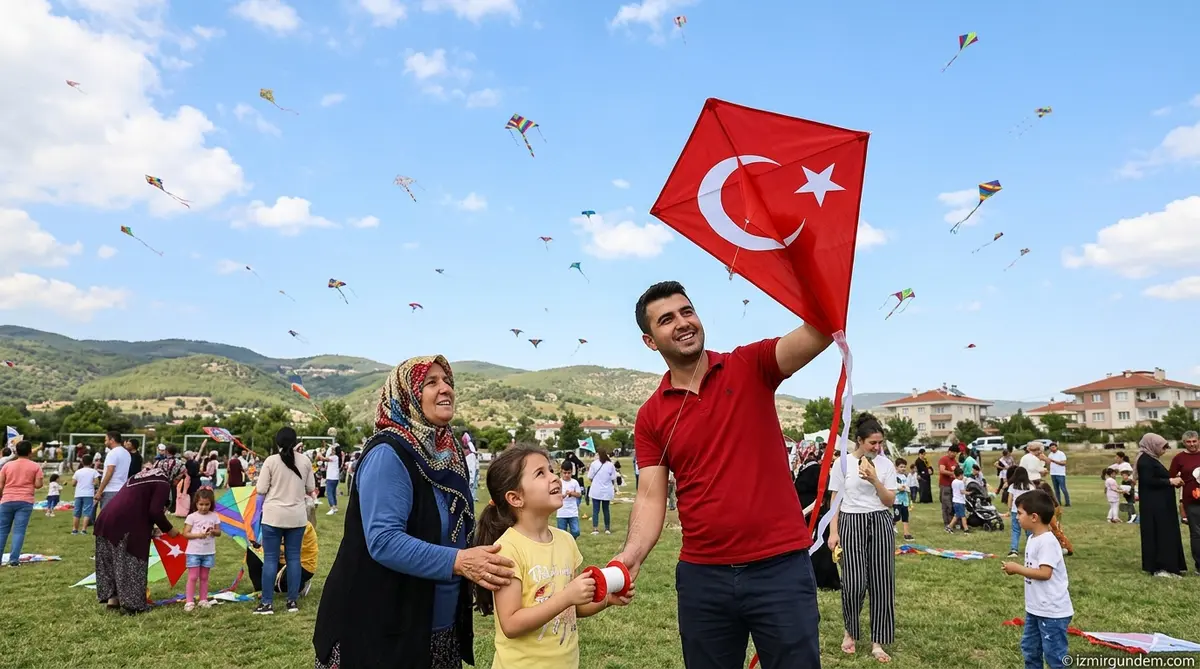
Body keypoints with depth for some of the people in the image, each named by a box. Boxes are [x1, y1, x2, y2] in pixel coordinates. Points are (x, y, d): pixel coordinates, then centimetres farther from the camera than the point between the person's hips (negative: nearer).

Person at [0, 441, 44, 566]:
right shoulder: (35, 466, 0)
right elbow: (38, 484, -6)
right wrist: (43, 481, 16)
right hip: (25, 501, -2)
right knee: (19, 531, -2)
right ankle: (13, 559, -6)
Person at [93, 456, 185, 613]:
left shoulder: (145, 475, 25)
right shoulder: (162, 483, -3)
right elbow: (155, 512, -12)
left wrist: (152, 529, 27)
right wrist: (169, 529, 4)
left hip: (108, 518, 9)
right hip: (126, 524, -9)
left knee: (114, 560, 17)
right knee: (131, 562, 2)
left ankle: (112, 599, 21)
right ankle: (131, 604, 7)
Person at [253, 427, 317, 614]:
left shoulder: (271, 461, -8)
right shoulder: (305, 461, 0)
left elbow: (261, 490, -6)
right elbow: (311, 489, 6)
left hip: (274, 516, -2)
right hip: (297, 516, 2)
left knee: (270, 558, 5)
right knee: (294, 557, 9)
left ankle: (267, 603, 8)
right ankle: (292, 601, 13)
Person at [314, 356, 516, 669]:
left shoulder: (450, 453, 6)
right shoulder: (388, 454, -19)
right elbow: (383, 541, -27)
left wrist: (481, 557, 3)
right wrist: (457, 561, -32)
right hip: (384, 627, -8)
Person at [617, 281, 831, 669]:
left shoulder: (751, 367, -1)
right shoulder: (651, 416, 2)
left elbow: (820, 331, -16)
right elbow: (651, 496, -1)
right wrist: (631, 556, -18)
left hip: (781, 566, -2)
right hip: (702, 576, 2)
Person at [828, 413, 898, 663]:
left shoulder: (885, 464, 1)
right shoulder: (843, 462, -5)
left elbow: (890, 501, 0)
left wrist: (875, 480, -16)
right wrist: (833, 531, -7)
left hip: (880, 524, 2)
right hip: (851, 523, -2)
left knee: (881, 582, 2)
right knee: (854, 582, -7)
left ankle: (877, 642, 13)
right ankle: (849, 632, 19)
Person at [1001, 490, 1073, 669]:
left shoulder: (1047, 542, -22)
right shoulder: (1033, 539, 9)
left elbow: (1045, 573, -27)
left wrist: (1017, 569, -19)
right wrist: (1016, 568, -1)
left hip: (1052, 611, -10)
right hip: (1035, 608, 10)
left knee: (1054, 654, 1)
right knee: (1030, 649, 20)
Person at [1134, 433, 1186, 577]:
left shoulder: (1149, 459, 17)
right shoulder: (1145, 460, -15)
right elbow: (1149, 481, -23)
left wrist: (1172, 481, 7)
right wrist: (1170, 481, -16)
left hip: (1158, 504, 11)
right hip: (1155, 505, -11)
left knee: (1162, 534, 12)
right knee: (1161, 534, -8)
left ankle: (1159, 566, 17)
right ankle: (1161, 567, -6)